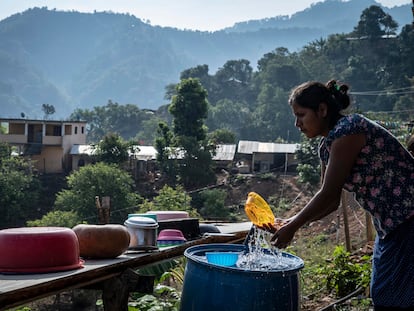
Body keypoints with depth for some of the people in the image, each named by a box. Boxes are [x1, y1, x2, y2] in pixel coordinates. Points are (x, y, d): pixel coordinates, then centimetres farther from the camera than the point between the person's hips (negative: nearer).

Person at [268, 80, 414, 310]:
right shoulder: (327, 145, 8)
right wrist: (289, 223, 3)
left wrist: (291, 228, -11)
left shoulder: (347, 131, -20)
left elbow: (328, 195, -20)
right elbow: (332, 202, 11)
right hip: (390, 223, 10)